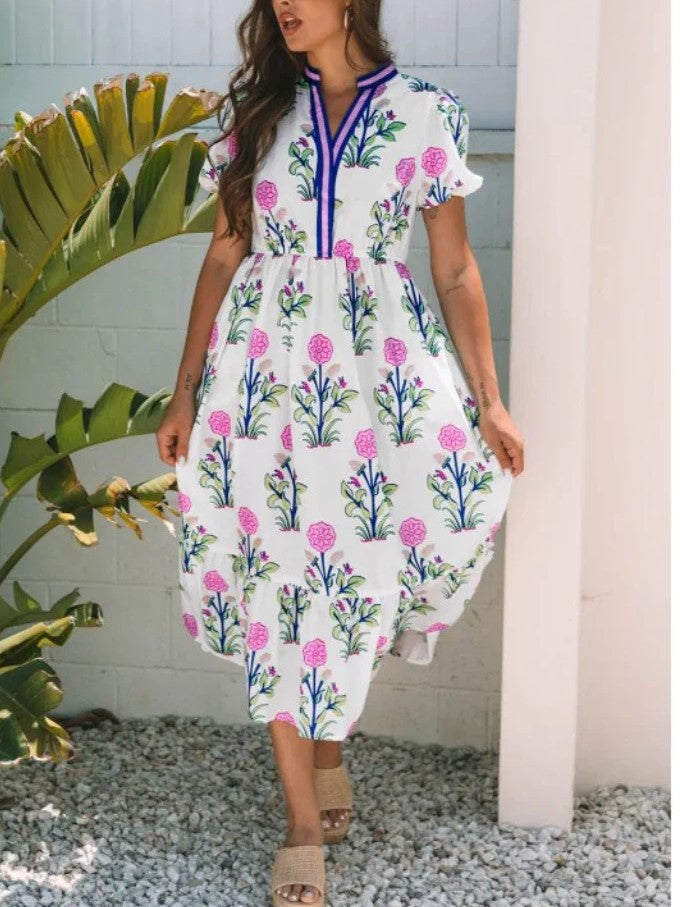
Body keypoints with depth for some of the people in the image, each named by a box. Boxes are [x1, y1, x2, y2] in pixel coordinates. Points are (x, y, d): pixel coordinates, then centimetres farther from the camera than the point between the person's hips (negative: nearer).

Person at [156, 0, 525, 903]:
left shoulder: (427, 112, 3)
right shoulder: (257, 109, 8)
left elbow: (456, 269, 4)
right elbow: (223, 258, 9)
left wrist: (488, 402, 1)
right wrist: (186, 389, 7)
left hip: (382, 374, -1)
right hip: (265, 375, 1)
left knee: (353, 573, 2)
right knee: (276, 583, 1)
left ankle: (323, 744, 33)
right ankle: (304, 822, 11)